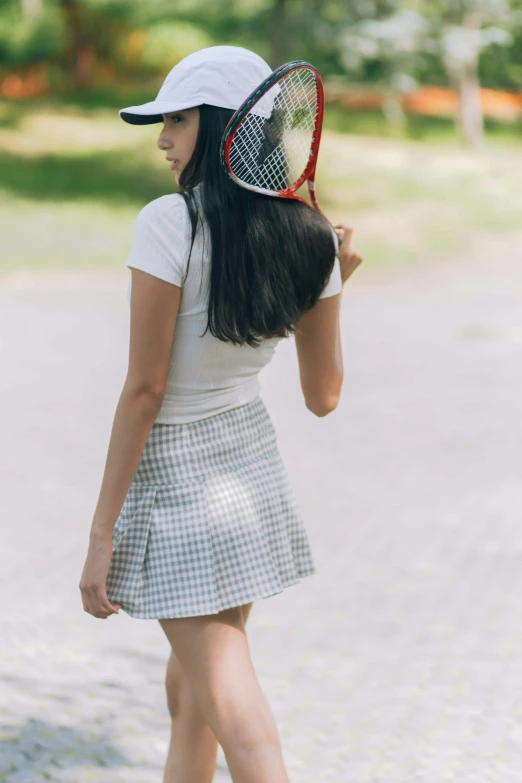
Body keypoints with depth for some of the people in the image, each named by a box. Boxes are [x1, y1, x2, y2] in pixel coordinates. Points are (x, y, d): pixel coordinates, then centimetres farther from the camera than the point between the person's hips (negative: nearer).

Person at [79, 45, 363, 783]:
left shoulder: (169, 223, -20)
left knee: (233, 717, -3)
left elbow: (144, 389, -19)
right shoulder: (310, 239, -3)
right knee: (188, 683, 24)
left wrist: (101, 535, -13)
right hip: (254, 464, 7)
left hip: (175, 479, -7)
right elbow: (323, 396, 4)